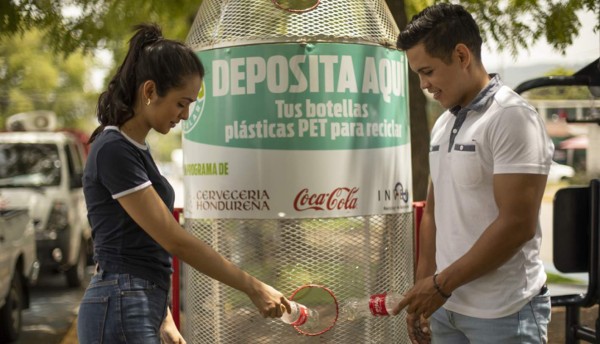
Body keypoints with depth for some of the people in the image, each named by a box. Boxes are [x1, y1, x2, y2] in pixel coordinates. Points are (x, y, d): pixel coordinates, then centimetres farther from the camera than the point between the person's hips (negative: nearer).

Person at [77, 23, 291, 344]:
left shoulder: (133, 148, 13)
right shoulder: (114, 151, -16)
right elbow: (177, 241, -17)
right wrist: (253, 288, -12)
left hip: (137, 313, 9)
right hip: (120, 316, -9)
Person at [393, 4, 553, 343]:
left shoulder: (513, 118, -13)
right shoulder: (443, 125, 10)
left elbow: (518, 225, -19)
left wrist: (441, 284, -15)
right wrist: (422, 289, 8)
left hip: (503, 314, -7)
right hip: (446, 307, 7)